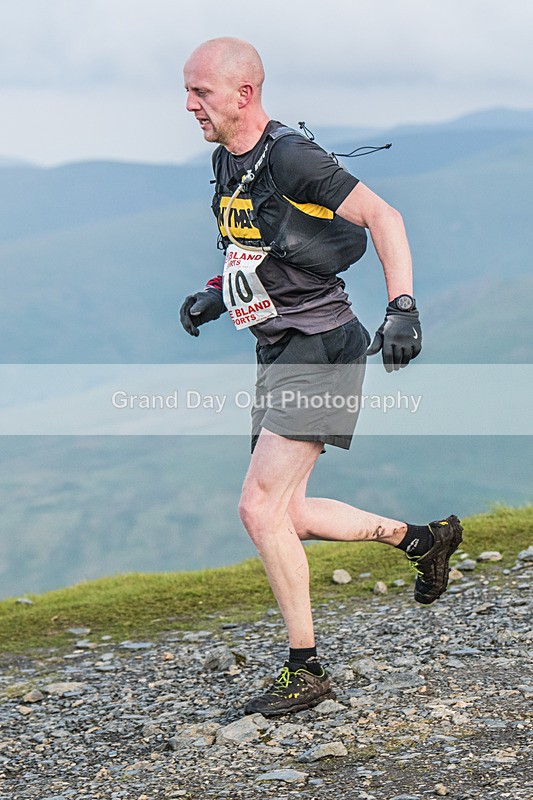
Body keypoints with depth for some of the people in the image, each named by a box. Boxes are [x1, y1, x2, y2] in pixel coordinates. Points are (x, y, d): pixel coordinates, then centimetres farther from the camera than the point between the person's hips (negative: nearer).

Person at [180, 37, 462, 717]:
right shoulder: (225, 160, 11)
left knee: (260, 507, -13)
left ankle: (305, 672, -3)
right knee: (284, 514, 11)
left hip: (319, 347, -9)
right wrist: (216, 296, 12)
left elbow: (382, 216, -18)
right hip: (279, 354, 9)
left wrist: (403, 308, -27)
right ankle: (422, 537, 27)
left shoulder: (292, 159, -17)